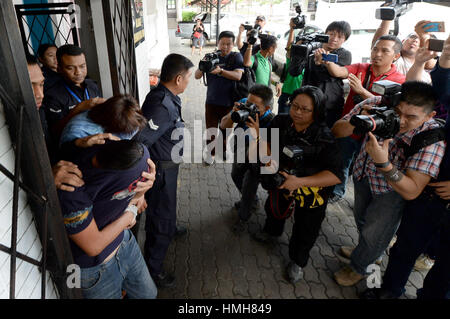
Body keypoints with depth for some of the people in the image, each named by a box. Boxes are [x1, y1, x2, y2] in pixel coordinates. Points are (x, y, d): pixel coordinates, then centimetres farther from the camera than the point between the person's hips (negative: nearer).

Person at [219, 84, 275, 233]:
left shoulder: (270, 122, -39)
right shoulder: (243, 103, -26)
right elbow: (223, 126, -19)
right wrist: (233, 114, -38)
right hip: (241, 149, 6)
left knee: (249, 185, -2)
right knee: (236, 175, 24)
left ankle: (243, 217, 28)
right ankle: (251, 200, 53)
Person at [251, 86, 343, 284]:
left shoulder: (324, 138, -31)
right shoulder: (281, 122, -19)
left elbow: (335, 175, -34)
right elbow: (269, 153, -13)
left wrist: (300, 181, -40)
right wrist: (259, 136, -33)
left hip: (310, 193, -4)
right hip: (281, 183, 4)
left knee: (305, 231, 17)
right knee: (274, 209, 32)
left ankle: (297, 262, 49)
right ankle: (272, 232, 69)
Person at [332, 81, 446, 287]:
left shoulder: (432, 138, -34)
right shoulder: (377, 104, -29)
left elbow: (411, 192, -36)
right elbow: (337, 132, -22)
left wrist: (383, 163, -51)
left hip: (395, 187, -4)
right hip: (363, 173, 4)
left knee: (374, 232, 6)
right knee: (361, 217, 26)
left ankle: (358, 267, 39)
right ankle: (365, 251, 59)